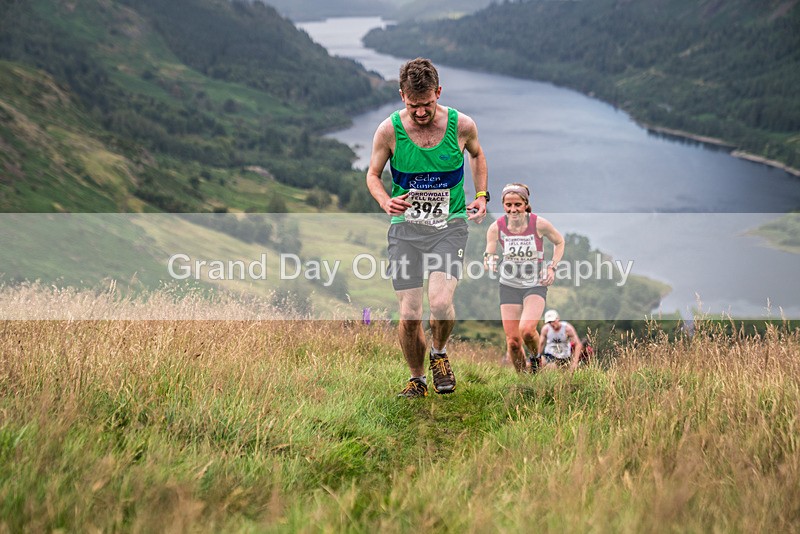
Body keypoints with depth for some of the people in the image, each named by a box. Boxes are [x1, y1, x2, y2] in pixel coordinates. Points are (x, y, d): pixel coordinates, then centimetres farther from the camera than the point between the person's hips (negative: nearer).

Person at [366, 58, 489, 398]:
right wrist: (385, 201, -13)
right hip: (405, 228, 1)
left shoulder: (462, 125, -6)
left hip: (449, 225, -1)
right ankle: (417, 379, 22)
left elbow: (477, 155, 17)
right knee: (409, 316, -3)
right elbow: (373, 174, 7)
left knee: (440, 302, -22)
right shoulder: (389, 130, -8)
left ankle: (439, 354, 11)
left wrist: (482, 196, 5)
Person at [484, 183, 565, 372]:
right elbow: (488, 256, -3)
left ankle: (536, 358, 8)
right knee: (512, 341, -2)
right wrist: (489, 262, -27)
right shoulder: (496, 227, -10)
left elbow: (559, 242, 5)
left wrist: (552, 267, -6)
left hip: (535, 285, -2)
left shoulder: (539, 224, -13)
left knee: (527, 330, -25)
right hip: (509, 286, 2)